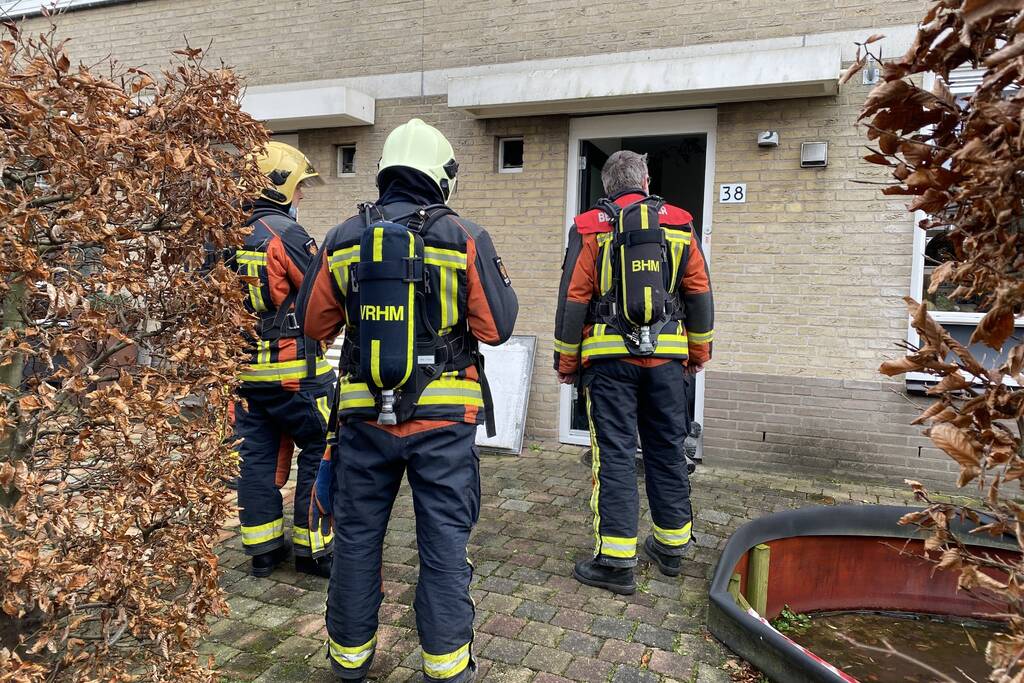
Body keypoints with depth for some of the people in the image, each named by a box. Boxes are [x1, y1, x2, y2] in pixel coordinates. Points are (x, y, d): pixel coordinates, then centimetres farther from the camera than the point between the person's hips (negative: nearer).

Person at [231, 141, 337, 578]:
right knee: (321, 452, 5)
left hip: (245, 369, 8)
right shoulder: (286, 233, -15)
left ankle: (262, 549, 23)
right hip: (295, 369, -7)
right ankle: (313, 549, 11)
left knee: (257, 456, 13)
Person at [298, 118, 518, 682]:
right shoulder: (466, 239, -7)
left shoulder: (342, 240, 1)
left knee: (357, 537, 17)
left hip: (364, 414, 3)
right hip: (443, 416, -2)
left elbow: (315, 324, 8)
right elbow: (497, 327, -7)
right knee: (444, 541, 10)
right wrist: (498, 283, 13)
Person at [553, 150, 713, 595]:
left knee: (614, 454, 1)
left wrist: (566, 361, 5)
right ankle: (671, 546, 27)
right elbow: (700, 293, 8)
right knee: (667, 450, 14)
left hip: (610, 357, -3)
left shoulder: (590, 228, 0)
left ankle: (615, 560, 2)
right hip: (666, 356, 3)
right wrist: (699, 351, 18)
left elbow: (573, 299, -3)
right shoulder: (678, 225, 7)